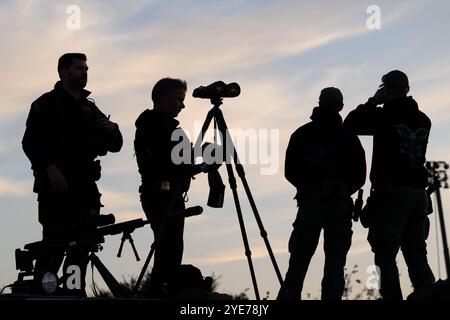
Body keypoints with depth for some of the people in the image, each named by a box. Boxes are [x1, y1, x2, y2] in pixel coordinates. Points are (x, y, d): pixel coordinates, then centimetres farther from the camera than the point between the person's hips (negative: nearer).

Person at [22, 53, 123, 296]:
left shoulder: (90, 108, 23)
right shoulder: (47, 104, 2)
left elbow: (114, 146, 22)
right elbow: (31, 141, -9)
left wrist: (112, 130, -1)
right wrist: (50, 167, -22)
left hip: (84, 185, 7)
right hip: (56, 184, -7)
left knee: (81, 246, 3)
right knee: (55, 243, -13)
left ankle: (74, 291, 8)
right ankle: (40, 292, -9)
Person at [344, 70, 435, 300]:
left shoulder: (384, 115, -7)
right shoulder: (423, 120, 11)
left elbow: (350, 124, 2)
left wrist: (373, 102, 11)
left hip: (392, 192, -6)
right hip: (418, 192, 6)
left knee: (386, 256, -6)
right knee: (417, 256, 8)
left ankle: (393, 297, -17)